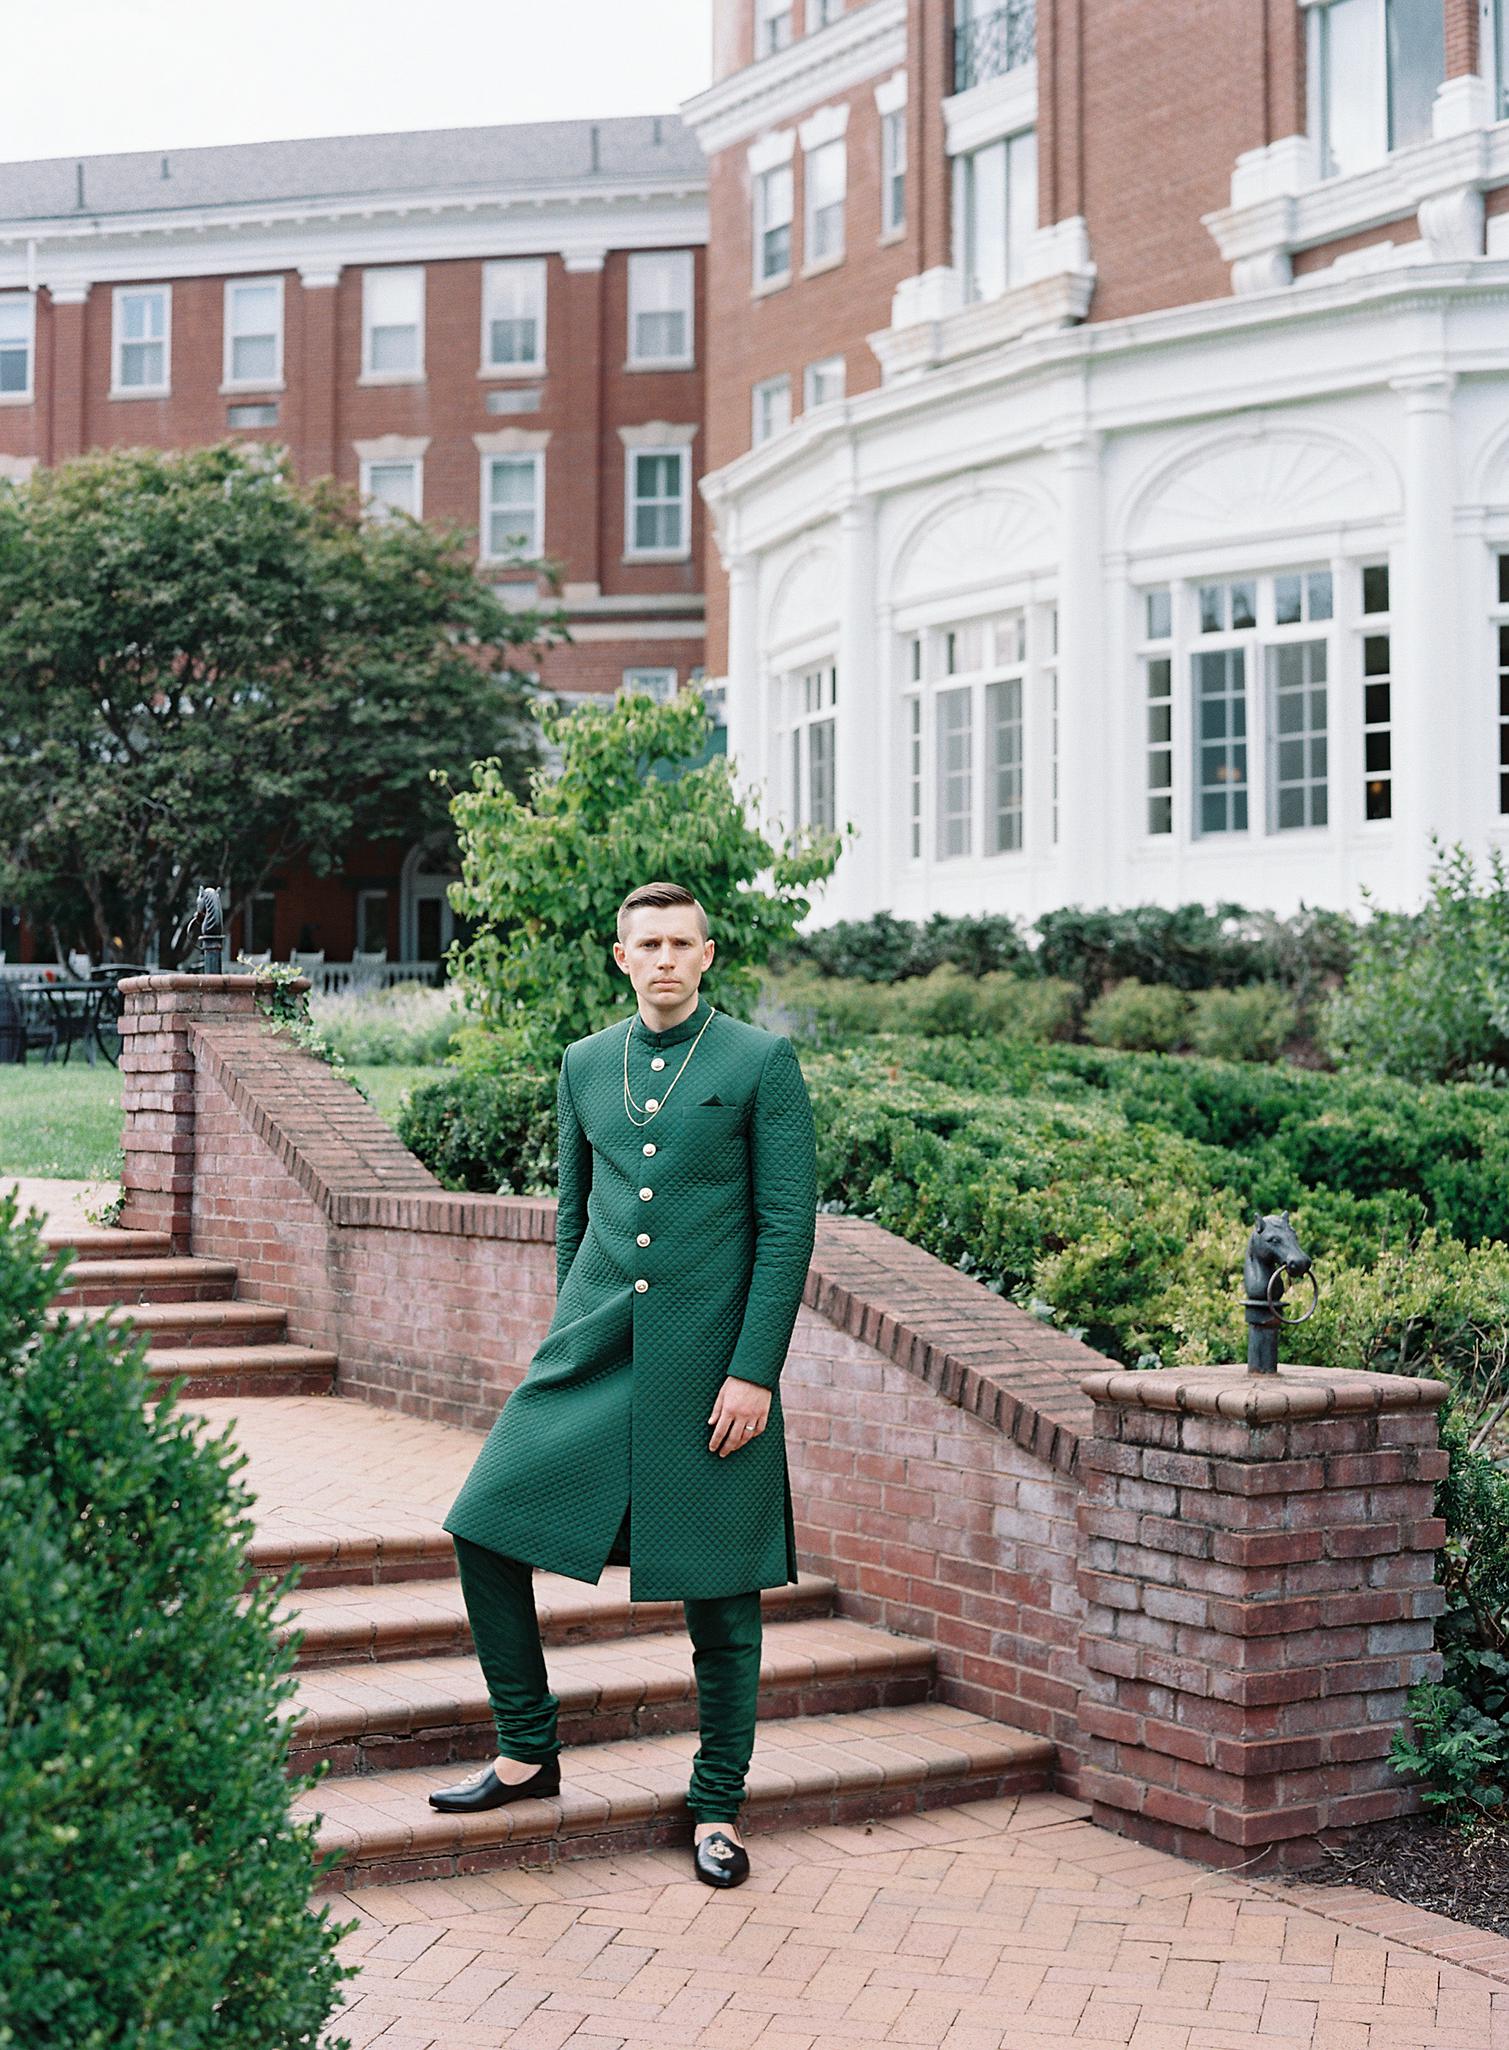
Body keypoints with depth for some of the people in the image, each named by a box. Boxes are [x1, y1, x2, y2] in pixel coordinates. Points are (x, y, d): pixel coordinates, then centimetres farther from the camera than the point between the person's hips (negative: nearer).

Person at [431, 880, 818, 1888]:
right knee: (486, 1527, -3)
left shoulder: (762, 1062, -3)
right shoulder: (584, 1063, 11)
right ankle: (529, 1750, 16)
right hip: (592, 1353, 4)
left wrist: (753, 1372, -12)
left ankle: (718, 1806, 19)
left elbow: (789, 1226, -6)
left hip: (710, 1364, -4)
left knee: (721, 1597, 3)